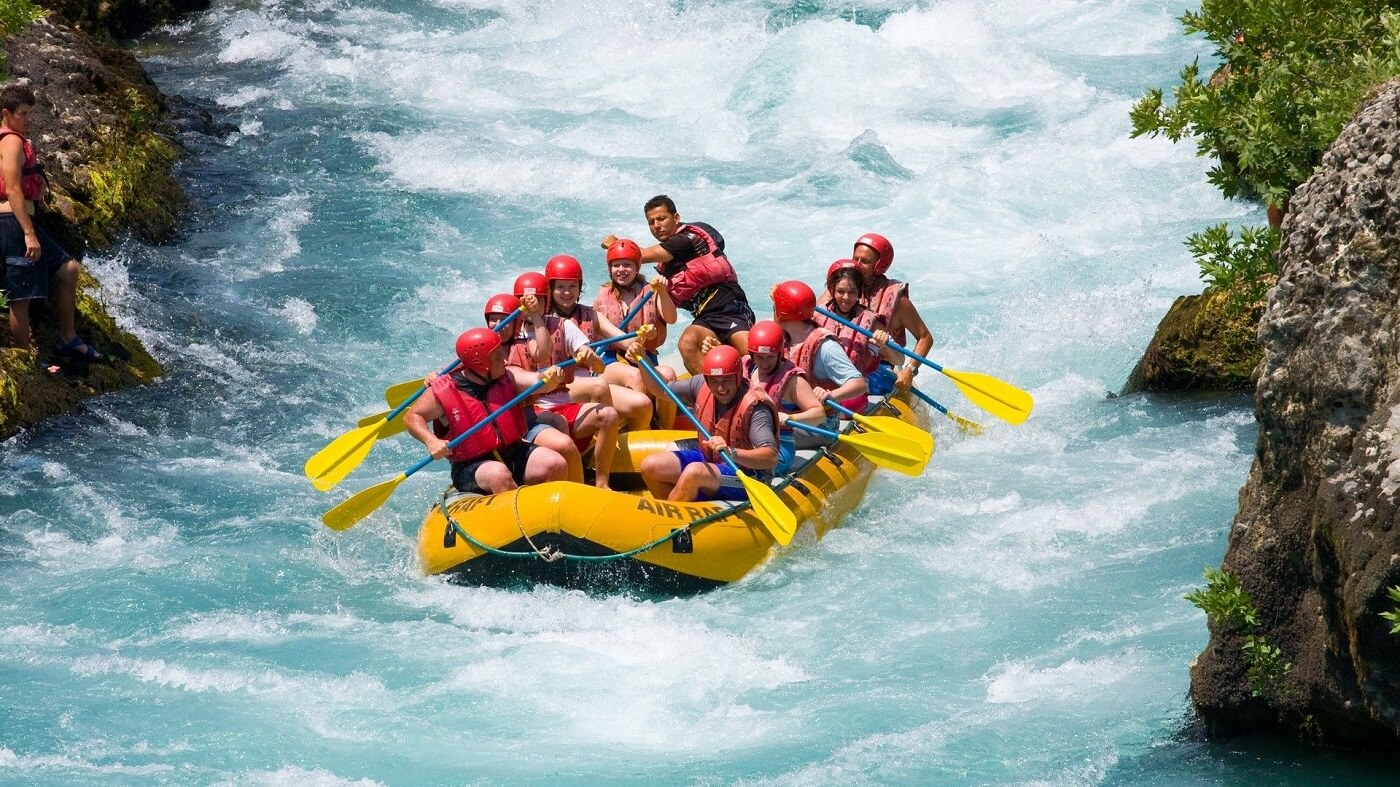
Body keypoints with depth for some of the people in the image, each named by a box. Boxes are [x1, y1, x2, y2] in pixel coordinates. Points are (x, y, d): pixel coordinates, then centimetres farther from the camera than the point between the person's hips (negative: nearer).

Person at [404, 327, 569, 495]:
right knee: (499, 475, -36)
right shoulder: (443, 391, -8)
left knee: (556, 464, -18)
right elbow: (412, 417, -1)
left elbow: (536, 381, -12)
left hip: (515, 454, 5)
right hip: (471, 468, -5)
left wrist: (549, 378, -36)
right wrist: (431, 441, -19)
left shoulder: (507, 377, 3)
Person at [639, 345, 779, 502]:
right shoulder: (702, 386, -3)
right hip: (708, 460, 8)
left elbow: (771, 458, -34)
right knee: (650, 466, -6)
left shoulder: (754, 407, -24)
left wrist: (731, 452, -49)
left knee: (694, 472, -34)